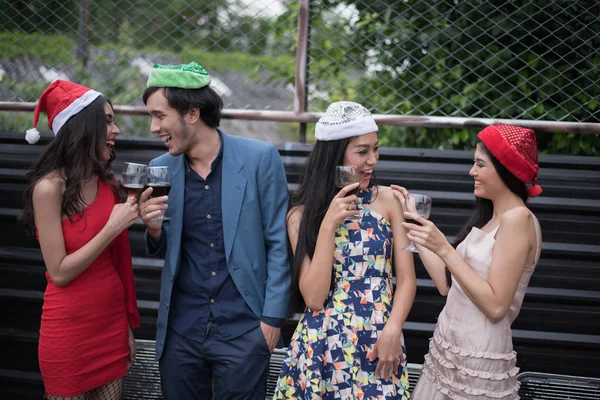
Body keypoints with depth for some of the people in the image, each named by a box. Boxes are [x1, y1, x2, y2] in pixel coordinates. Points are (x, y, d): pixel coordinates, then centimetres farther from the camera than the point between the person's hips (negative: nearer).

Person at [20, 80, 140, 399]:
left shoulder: (106, 185, 3)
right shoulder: (49, 187, -16)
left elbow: (117, 260, 8)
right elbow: (60, 273, -16)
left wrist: (129, 326, 11)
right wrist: (112, 228, -20)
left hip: (112, 325, 6)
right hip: (69, 333, -5)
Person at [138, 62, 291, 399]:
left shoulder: (260, 158, -8)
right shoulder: (160, 169, 3)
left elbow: (278, 244, -4)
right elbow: (165, 250, 12)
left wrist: (273, 318, -6)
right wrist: (153, 228, -9)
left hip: (242, 329, -3)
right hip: (180, 330, 4)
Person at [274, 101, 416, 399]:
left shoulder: (388, 200, -1)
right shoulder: (302, 215, -3)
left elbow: (406, 279, 0)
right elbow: (314, 298, -11)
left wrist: (392, 331, -14)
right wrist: (328, 226, -15)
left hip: (379, 344, 1)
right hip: (323, 345, 0)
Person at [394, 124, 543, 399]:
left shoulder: (517, 218, -15)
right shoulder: (489, 217, 11)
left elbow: (496, 306, -22)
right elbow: (446, 284, 5)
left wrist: (444, 249, -23)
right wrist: (413, 219, 8)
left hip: (478, 361, -8)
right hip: (448, 350, 8)